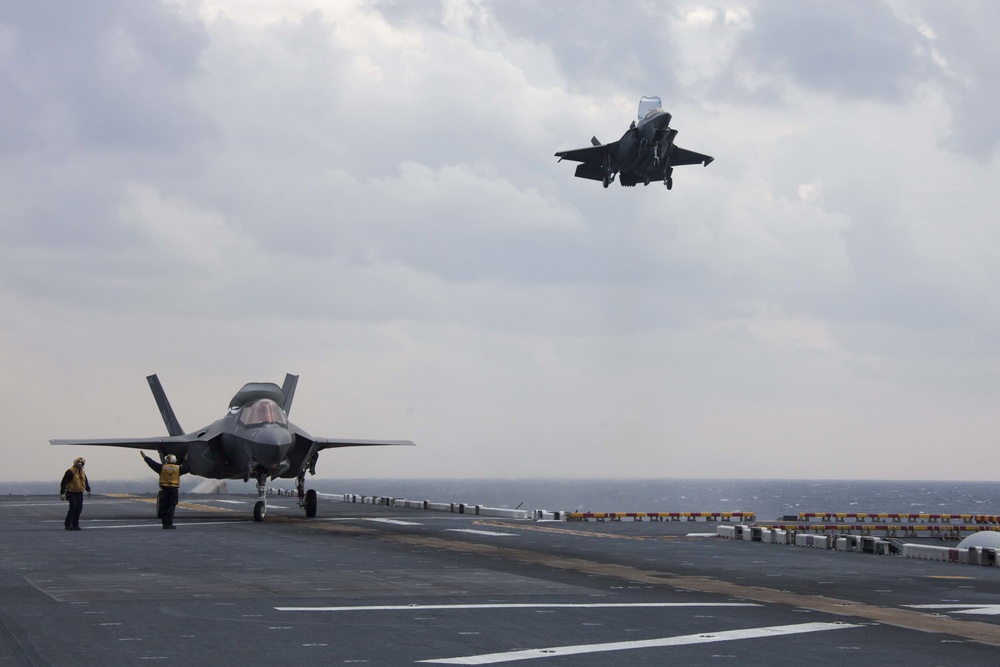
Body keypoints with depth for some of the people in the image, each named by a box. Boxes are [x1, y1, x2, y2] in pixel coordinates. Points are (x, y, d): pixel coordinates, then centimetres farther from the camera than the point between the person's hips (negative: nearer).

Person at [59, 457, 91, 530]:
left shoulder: (82, 472, 13)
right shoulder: (70, 472, -12)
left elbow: (86, 482, 29)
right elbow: (63, 483, -14)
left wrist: (88, 490, 28)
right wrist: (62, 493, -18)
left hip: (80, 494, 7)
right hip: (72, 493, -7)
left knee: (79, 509, 3)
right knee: (73, 508, -14)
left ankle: (75, 525, 10)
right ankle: (68, 524, -5)